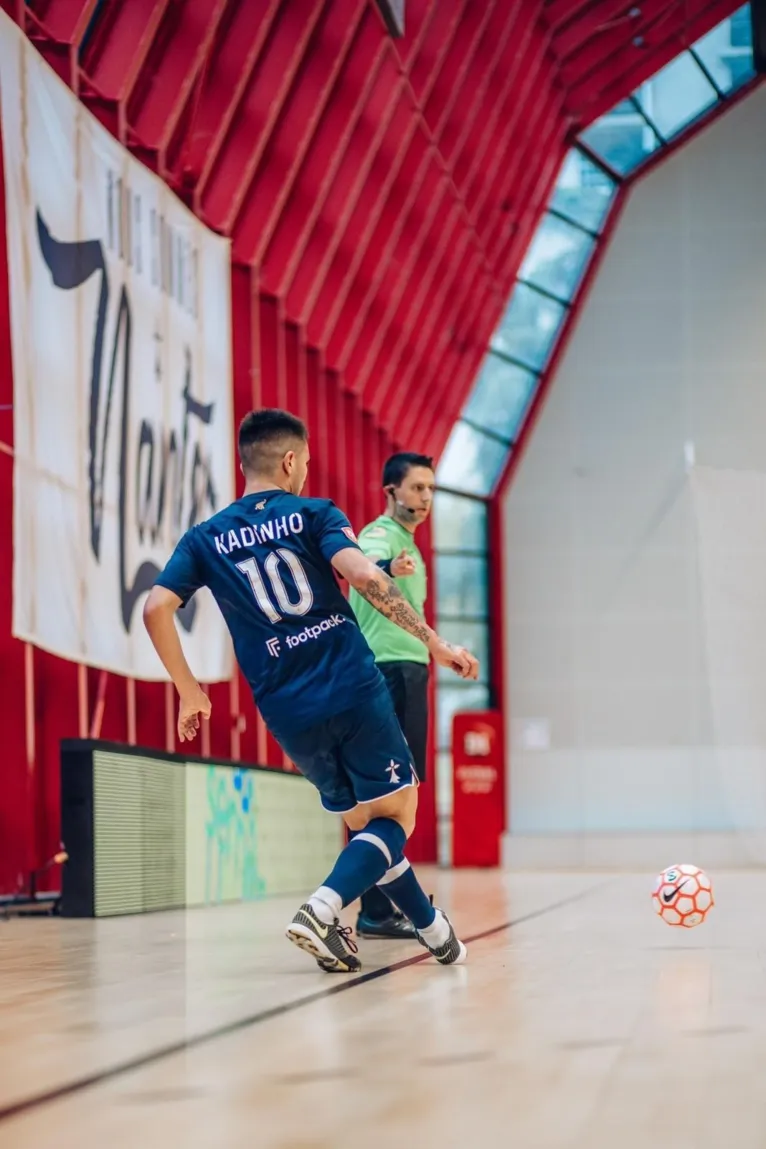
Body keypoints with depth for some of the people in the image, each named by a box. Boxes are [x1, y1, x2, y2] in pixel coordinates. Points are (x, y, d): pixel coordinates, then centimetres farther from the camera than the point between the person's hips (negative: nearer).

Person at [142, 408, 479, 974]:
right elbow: (363, 574, -15)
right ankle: (323, 908, -21)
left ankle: (435, 931, 22)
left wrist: (191, 692, 9)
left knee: (365, 822, 19)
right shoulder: (314, 514, 2)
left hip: (287, 712, 4)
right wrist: (435, 641, -11)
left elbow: (156, 610, -1)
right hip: (355, 690, -4)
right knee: (396, 816, 2)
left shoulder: (205, 539, 11)